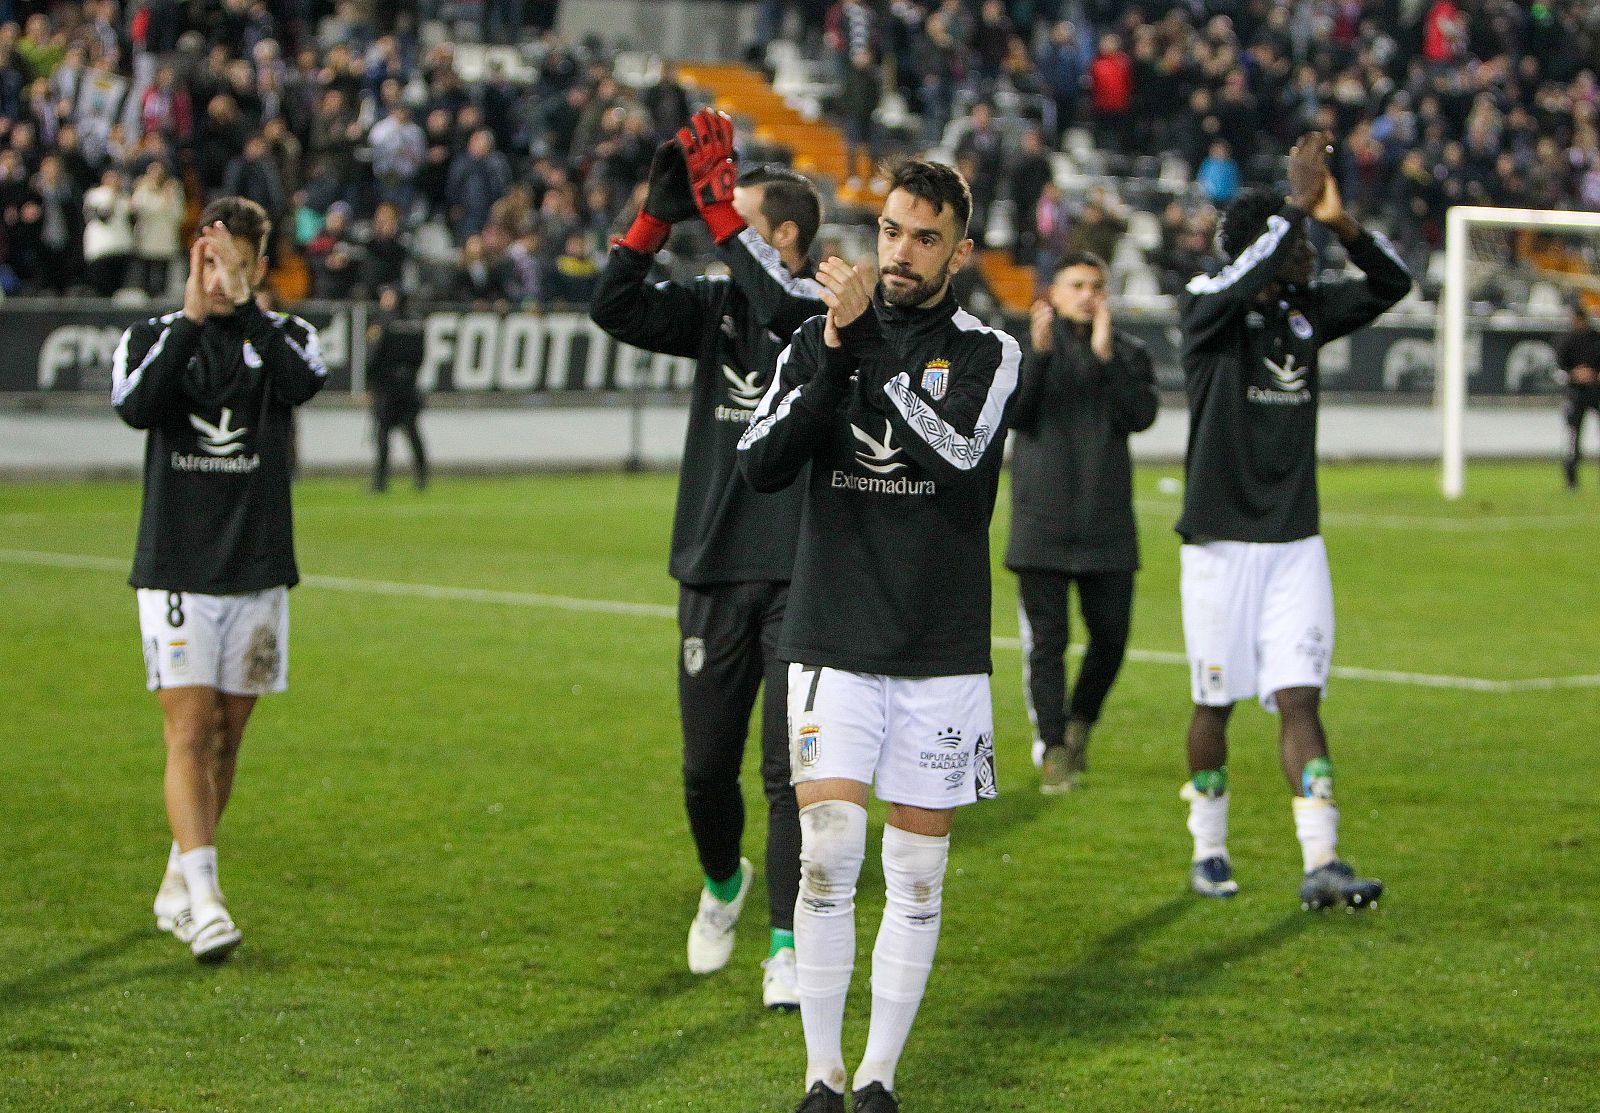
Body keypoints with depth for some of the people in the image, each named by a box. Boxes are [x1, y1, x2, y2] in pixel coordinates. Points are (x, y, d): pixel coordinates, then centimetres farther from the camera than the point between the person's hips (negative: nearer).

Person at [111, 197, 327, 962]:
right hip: (176, 574, -2)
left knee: (227, 735, 9)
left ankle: (177, 886, 24)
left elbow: (304, 382, -19)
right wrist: (192, 318, -20)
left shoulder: (284, 337, 6)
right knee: (189, 731, -12)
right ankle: (202, 900, -19)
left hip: (258, 574, 2)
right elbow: (135, 406, -18)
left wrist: (242, 304, -19)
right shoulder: (152, 337, 4)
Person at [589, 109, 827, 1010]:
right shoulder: (716, 305, 9)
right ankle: (723, 886, 39)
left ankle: (787, 948, -3)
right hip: (713, 572, 5)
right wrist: (661, 210, -11)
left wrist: (717, 202, -28)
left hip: (801, 578, -5)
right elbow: (616, 308, -2)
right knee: (707, 765, 11)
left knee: (791, 772, -7)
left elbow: (782, 307, -28)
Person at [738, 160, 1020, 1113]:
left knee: (918, 876, 4)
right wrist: (833, 356, -18)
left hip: (943, 656, 0)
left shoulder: (987, 354, 0)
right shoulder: (818, 343, 6)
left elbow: (958, 449, -20)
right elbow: (761, 465, -7)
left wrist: (868, 345, -22)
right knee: (829, 856, -11)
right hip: (835, 648, 0)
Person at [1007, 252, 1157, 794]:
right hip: (1041, 523, -2)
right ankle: (1053, 747, 4)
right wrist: (1038, 352, -23)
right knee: (1046, 642, -2)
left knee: (1110, 636, 4)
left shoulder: (1129, 353, 8)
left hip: (1107, 525, 2)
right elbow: (1012, 413, -10)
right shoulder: (1027, 347, 5)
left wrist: (1106, 356, -18)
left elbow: (1140, 416, -9)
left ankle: (1080, 723, 27)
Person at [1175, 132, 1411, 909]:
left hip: (1296, 545, 4)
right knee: (1215, 701, 6)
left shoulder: (1308, 312, 8)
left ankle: (1321, 863, -12)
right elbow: (1243, 279, -30)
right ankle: (1208, 851, 23)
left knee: (1300, 699, -5)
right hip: (1221, 545, -4)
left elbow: (1392, 283, 4)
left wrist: (1342, 222, -12)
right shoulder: (1208, 310, -8)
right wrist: (1297, 205, -27)